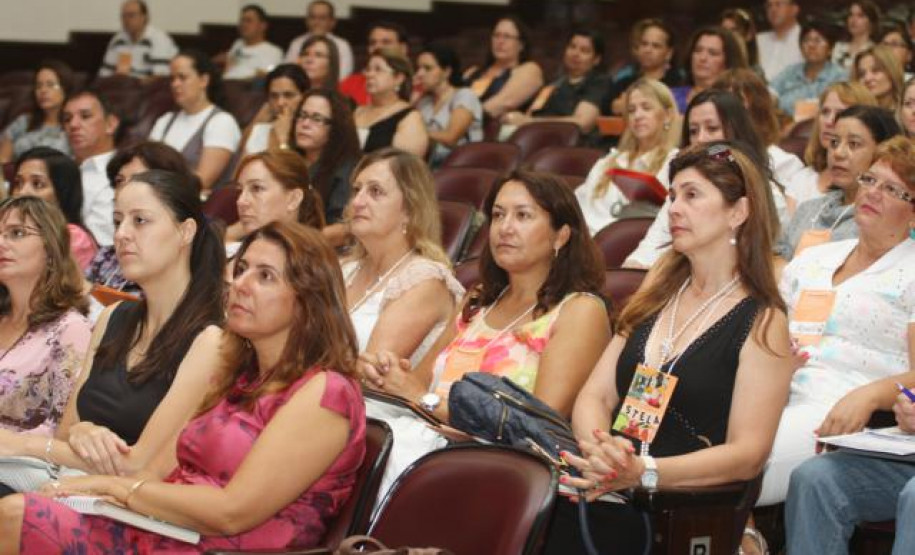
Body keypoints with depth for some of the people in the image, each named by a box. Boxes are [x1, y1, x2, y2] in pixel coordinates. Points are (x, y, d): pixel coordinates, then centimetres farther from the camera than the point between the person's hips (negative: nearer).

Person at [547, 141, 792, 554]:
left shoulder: (762, 324, 1)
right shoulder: (656, 299, 19)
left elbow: (746, 455, -7)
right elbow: (594, 396, 13)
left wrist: (644, 473, -21)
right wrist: (599, 450, -11)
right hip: (608, 485, 5)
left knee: (553, 516, -31)